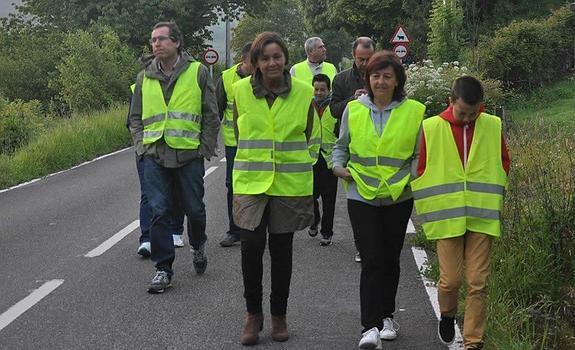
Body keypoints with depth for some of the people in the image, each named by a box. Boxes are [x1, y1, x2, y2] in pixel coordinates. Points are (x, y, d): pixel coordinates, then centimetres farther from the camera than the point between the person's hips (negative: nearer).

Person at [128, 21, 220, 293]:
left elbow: (211, 115, 3)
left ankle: (197, 246, 37)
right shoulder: (144, 77, 9)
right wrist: (142, 145, 5)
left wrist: (206, 148, -2)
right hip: (155, 156, 2)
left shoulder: (197, 72, 0)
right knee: (159, 212, -2)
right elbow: (136, 117, 18)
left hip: (189, 155, -2)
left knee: (194, 209, 7)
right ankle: (163, 269, 6)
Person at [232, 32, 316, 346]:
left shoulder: (303, 92, -2)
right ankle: (253, 313, 9)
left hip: (290, 183, 0)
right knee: (251, 246, -10)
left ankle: (279, 315, 24)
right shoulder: (241, 90, -2)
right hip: (250, 181, 0)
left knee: (282, 250, 8)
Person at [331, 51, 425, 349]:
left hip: (398, 197, 1)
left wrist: (412, 177, -13)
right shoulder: (354, 109, 2)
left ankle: (386, 316, 31)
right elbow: (341, 145, 14)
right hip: (362, 196, -1)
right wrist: (338, 166, -4)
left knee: (390, 258, 14)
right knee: (371, 260, -9)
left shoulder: (414, 111, -2)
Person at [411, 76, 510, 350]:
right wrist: (428, 213, 3)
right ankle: (447, 315, 32)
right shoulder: (431, 129, -3)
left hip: (482, 218, 1)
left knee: (478, 282, 0)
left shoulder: (493, 127, 3)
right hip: (447, 218, -1)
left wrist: (493, 201, 10)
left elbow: (504, 165, 16)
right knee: (450, 279, 0)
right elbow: (419, 172, 4)